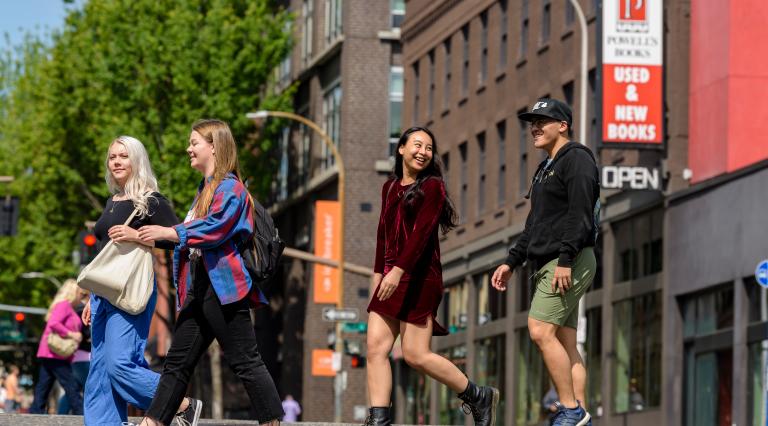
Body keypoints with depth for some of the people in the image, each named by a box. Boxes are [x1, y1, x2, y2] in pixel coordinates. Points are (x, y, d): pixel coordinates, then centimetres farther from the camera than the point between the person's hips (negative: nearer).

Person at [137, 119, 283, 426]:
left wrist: (167, 233, -18)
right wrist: (152, 237, 22)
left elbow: (215, 228, -21)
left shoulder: (230, 187, -8)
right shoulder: (206, 189, 22)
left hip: (223, 290, -10)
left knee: (245, 362, -9)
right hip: (199, 290, 10)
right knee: (177, 362, 9)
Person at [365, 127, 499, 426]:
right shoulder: (390, 188, 17)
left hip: (419, 277, -7)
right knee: (376, 347, -7)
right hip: (391, 276, 7)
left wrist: (398, 271, -23)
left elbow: (422, 232, -14)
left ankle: (479, 397, 9)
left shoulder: (432, 186, -3)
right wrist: (378, 273, 15)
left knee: (415, 354, -8)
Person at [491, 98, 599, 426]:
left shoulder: (577, 159, -6)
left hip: (571, 263, -10)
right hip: (547, 265, 10)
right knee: (565, 343, 3)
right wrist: (511, 263, 22)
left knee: (541, 331, -18)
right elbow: (534, 225, 29)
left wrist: (565, 260, -24)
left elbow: (581, 214, -17)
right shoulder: (545, 169, 25)